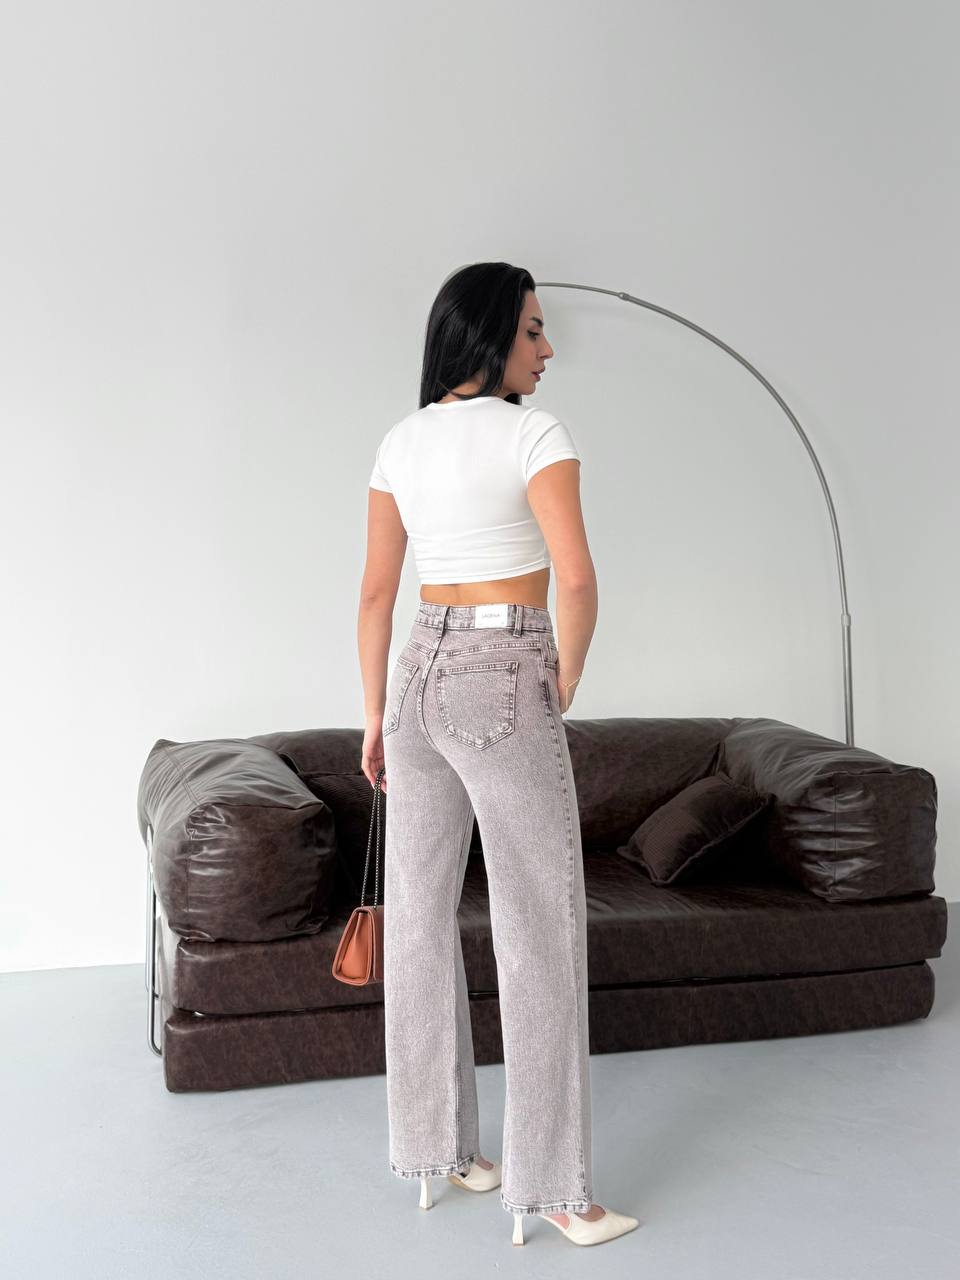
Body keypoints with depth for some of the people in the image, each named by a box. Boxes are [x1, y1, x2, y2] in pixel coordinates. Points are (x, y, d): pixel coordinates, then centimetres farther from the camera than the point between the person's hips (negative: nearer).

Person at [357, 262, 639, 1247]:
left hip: (419, 678, 7)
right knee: (539, 934, 0)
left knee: (419, 919, 12)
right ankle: (553, 1189, 7)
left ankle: (434, 1146, 26)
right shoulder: (532, 432, -10)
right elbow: (577, 578, -20)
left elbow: (375, 594, 11)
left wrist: (375, 717, 16)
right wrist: (564, 688, -5)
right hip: (504, 684, -7)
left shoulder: (401, 442, 9)